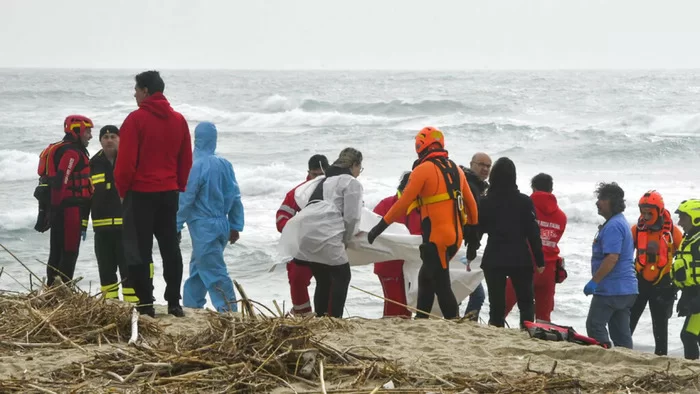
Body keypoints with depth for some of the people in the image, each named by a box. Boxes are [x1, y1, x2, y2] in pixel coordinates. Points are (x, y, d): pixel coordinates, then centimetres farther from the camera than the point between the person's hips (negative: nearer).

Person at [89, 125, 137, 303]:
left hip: (126, 223, -4)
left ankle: (132, 301, -4)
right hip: (102, 226, 4)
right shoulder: (94, 164, 12)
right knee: (106, 266, 9)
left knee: (128, 265, -6)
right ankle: (109, 301, 18)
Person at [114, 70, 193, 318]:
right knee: (170, 248, 11)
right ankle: (174, 303, 10)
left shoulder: (136, 119, -11)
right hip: (169, 193, 6)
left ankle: (145, 304, -2)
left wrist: (122, 190, 0)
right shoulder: (179, 120, 7)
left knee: (139, 250, 0)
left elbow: (126, 160, -12)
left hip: (141, 193, -5)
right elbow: (186, 160, 10)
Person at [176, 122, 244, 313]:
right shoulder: (225, 165, 5)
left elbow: (185, 200, -14)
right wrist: (235, 226, 15)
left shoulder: (197, 166, -16)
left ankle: (229, 311, -13)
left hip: (203, 227, -8)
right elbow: (235, 197, 9)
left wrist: (176, 226, -5)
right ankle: (191, 307, 25)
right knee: (197, 269, 19)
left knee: (214, 273, -7)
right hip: (222, 225, 8)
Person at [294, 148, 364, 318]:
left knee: (323, 280, 16)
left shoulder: (325, 180, 29)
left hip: (305, 233, 8)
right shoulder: (352, 183, 5)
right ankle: (334, 319, -4)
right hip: (325, 235, -8)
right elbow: (351, 217, -2)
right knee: (342, 277, 3)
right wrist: (345, 240, 13)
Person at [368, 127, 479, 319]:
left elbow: (403, 203, -12)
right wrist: (472, 227, 35)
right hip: (455, 237, 8)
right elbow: (470, 203, 20)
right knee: (425, 278, 19)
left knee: (441, 285, -5)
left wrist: (381, 226, -6)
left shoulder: (423, 170, -9)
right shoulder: (455, 169, 13)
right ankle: (421, 321, 21)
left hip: (436, 238, -8)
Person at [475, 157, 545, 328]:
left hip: (493, 260, 0)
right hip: (520, 259, 0)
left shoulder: (485, 203, -3)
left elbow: (477, 231, 3)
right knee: (525, 303, 10)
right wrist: (540, 261, 1)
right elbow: (533, 233, -3)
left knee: (497, 304, 4)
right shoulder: (524, 202, -4)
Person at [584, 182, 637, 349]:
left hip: (611, 290, -10)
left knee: (595, 326, -4)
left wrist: (594, 281, -20)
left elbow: (612, 258, -25)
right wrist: (597, 280, 23)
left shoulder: (613, 226, -16)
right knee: (621, 332, 9)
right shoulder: (621, 223, 18)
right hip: (626, 289, 10)